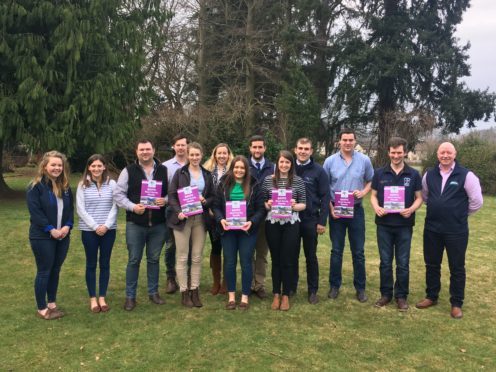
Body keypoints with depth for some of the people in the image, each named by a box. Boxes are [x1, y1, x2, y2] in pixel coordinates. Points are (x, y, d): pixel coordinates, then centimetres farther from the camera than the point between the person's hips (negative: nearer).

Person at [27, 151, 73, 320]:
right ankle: (41, 308, 13)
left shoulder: (65, 187, 10)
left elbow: (70, 209, 10)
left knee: (55, 270, 13)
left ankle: (52, 303, 25)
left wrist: (68, 226, -7)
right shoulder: (36, 187, -10)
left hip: (63, 236, 6)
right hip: (43, 237, -6)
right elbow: (35, 212, -15)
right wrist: (51, 230, -19)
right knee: (44, 272, 1)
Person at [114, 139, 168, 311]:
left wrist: (165, 200, -12)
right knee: (134, 260, 4)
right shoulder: (128, 171, 0)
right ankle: (130, 296, 15)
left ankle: (153, 292, 26)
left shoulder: (164, 171, 7)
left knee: (154, 259, 12)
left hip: (158, 224, 2)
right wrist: (133, 207, -15)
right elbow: (118, 194, -2)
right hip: (135, 224, -2)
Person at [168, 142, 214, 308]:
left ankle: (195, 291, 15)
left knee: (197, 257, 6)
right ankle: (184, 292, 9)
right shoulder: (180, 173, 1)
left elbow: (212, 196, 13)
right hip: (183, 218, -3)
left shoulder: (207, 175, 11)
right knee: (182, 257, 0)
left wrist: (205, 201, -9)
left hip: (201, 219, 3)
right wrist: (179, 212, -17)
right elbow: (171, 195, -2)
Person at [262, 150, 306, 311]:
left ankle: (286, 295, 19)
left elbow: (303, 204, 3)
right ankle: (276, 294, 22)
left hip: (291, 224, -1)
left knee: (288, 260, 5)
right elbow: (262, 202, 7)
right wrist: (268, 205, -14)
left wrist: (295, 206, -17)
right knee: (276, 259, 10)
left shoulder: (298, 181, 1)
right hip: (272, 223, 1)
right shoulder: (268, 180, 3)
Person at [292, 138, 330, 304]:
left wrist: (322, 222, -9)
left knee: (311, 256, 8)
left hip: (310, 220, -2)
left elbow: (325, 197, -4)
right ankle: (291, 287, 24)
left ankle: (312, 291, 18)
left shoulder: (318, 171, -3)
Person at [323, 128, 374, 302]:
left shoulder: (364, 160, -2)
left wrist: (363, 192, -12)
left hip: (356, 210, 0)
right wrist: (331, 208, -6)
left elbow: (371, 181, 9)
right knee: (336, 251, 8)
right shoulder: (330, 161, -2)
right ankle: (334, 286, 20)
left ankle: (360, 287, 18)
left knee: (358, 252, 6)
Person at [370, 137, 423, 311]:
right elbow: (373, 195, 7)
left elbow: (419, 198, 4)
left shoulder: (414, 174, 1)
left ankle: (401, 296, 19)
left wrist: (411, 209, -16)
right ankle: (386, 294, 22)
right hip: (384, 224, 1)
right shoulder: (379, 173, 3)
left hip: (404, 225, -1)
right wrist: (376, 207, -13)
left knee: (403, 263, 6)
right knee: (385, 262, 9)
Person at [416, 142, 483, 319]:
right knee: (431, 264, 14)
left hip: (456, 230, -4)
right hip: (431, 228, 4)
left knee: (457, 268, 6)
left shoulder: (466, 175, -9)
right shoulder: (429, 175, 4)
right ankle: (431, 297, 31)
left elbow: (477, 202, -5)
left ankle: (456, 303, 20)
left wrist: (459, 214, 4)